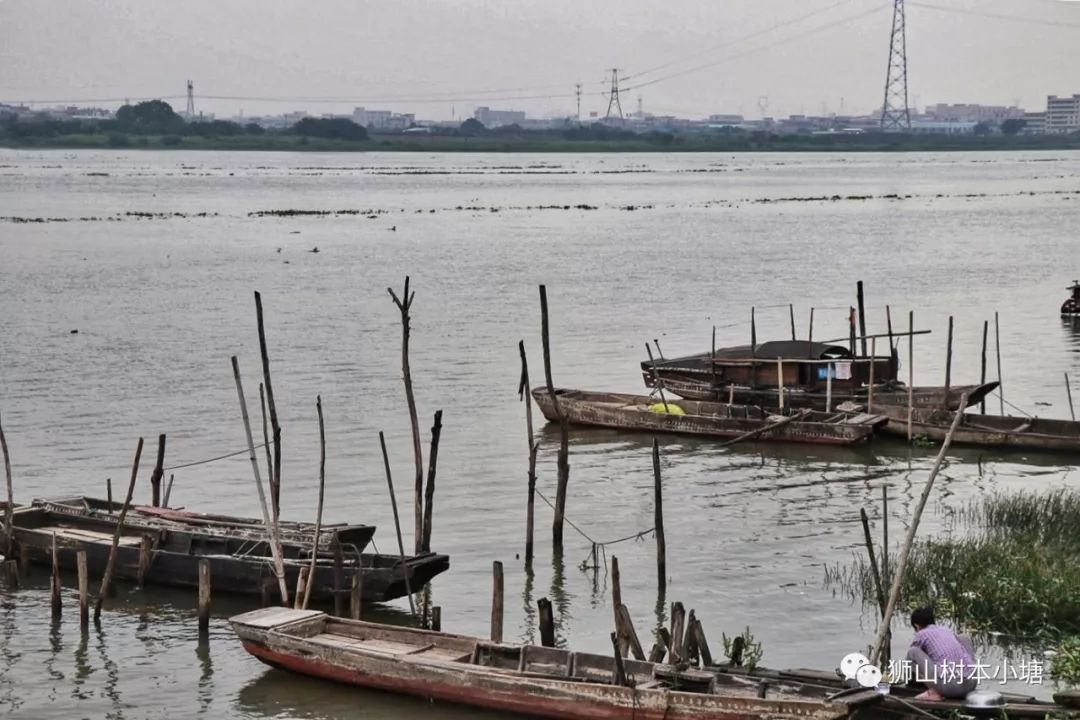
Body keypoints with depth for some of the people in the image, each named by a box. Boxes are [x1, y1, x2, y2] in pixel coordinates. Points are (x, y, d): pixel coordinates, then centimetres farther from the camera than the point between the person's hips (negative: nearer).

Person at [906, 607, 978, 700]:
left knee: (912, 651, 9)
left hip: (948, 686, -6)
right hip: (972, 684, 6)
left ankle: (933, 692, 0)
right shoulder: (947, 630, 27)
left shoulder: (921, 634, 11)